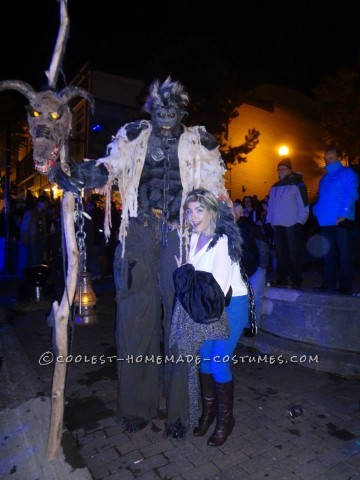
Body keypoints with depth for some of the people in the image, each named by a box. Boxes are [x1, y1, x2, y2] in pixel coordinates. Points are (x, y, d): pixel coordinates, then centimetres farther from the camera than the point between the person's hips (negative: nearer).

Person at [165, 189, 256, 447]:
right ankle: (208, 410, 37)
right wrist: (186, 272, -10)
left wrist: (185, 273, -16)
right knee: (204, 357, 13)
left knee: (219, 363, 0)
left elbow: (218, 288, -25)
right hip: (208, 306, 7)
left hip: (231, 305, -7)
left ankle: (225, 419, 25)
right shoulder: (196, 237, -1)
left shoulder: (223, 241, -23)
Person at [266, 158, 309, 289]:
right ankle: (282, 278, 19)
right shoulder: (274, 187, 17)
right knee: (280, 253, 11)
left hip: (292, 224, -6)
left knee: (295, 253, -3)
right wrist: (269, 221, 11)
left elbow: (304, 205, -7)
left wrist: (300, 221, -13)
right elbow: (270, 205, 19)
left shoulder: (297, 184, -2)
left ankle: (296, 280, 3)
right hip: (277, 224, 6)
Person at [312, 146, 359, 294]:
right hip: (326, 222, 6)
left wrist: (343, 214, -18)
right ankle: (329, 283, 14)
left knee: (345, 254, -2)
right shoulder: (324, 178, 24)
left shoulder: (347, 173, 3)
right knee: (328, 254, 8)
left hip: (342, 221, -6)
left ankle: (345, 286, 3)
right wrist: (317, 211, 7)